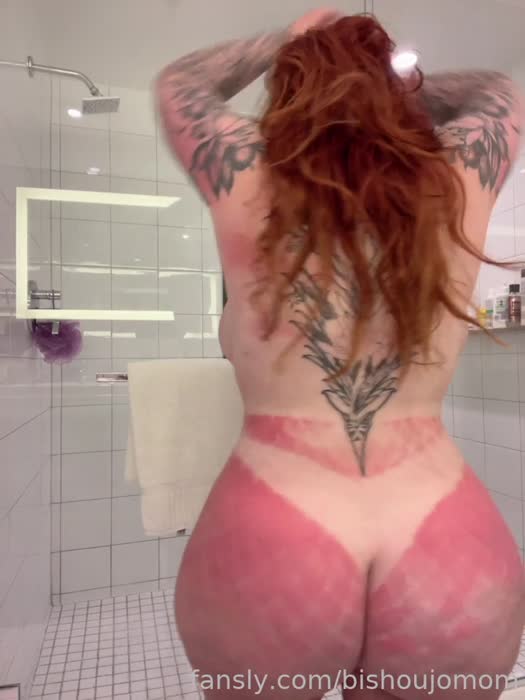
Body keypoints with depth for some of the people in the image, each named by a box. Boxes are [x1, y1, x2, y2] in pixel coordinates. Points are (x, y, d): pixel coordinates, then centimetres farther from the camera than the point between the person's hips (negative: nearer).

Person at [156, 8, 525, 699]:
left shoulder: (252, 180, -3)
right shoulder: (456, 180, 1)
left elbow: (180, 81, 19)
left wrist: (289, 40, 29)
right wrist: (395, 85, 34)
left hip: (267, 552, 0)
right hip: (451, 566, 1)